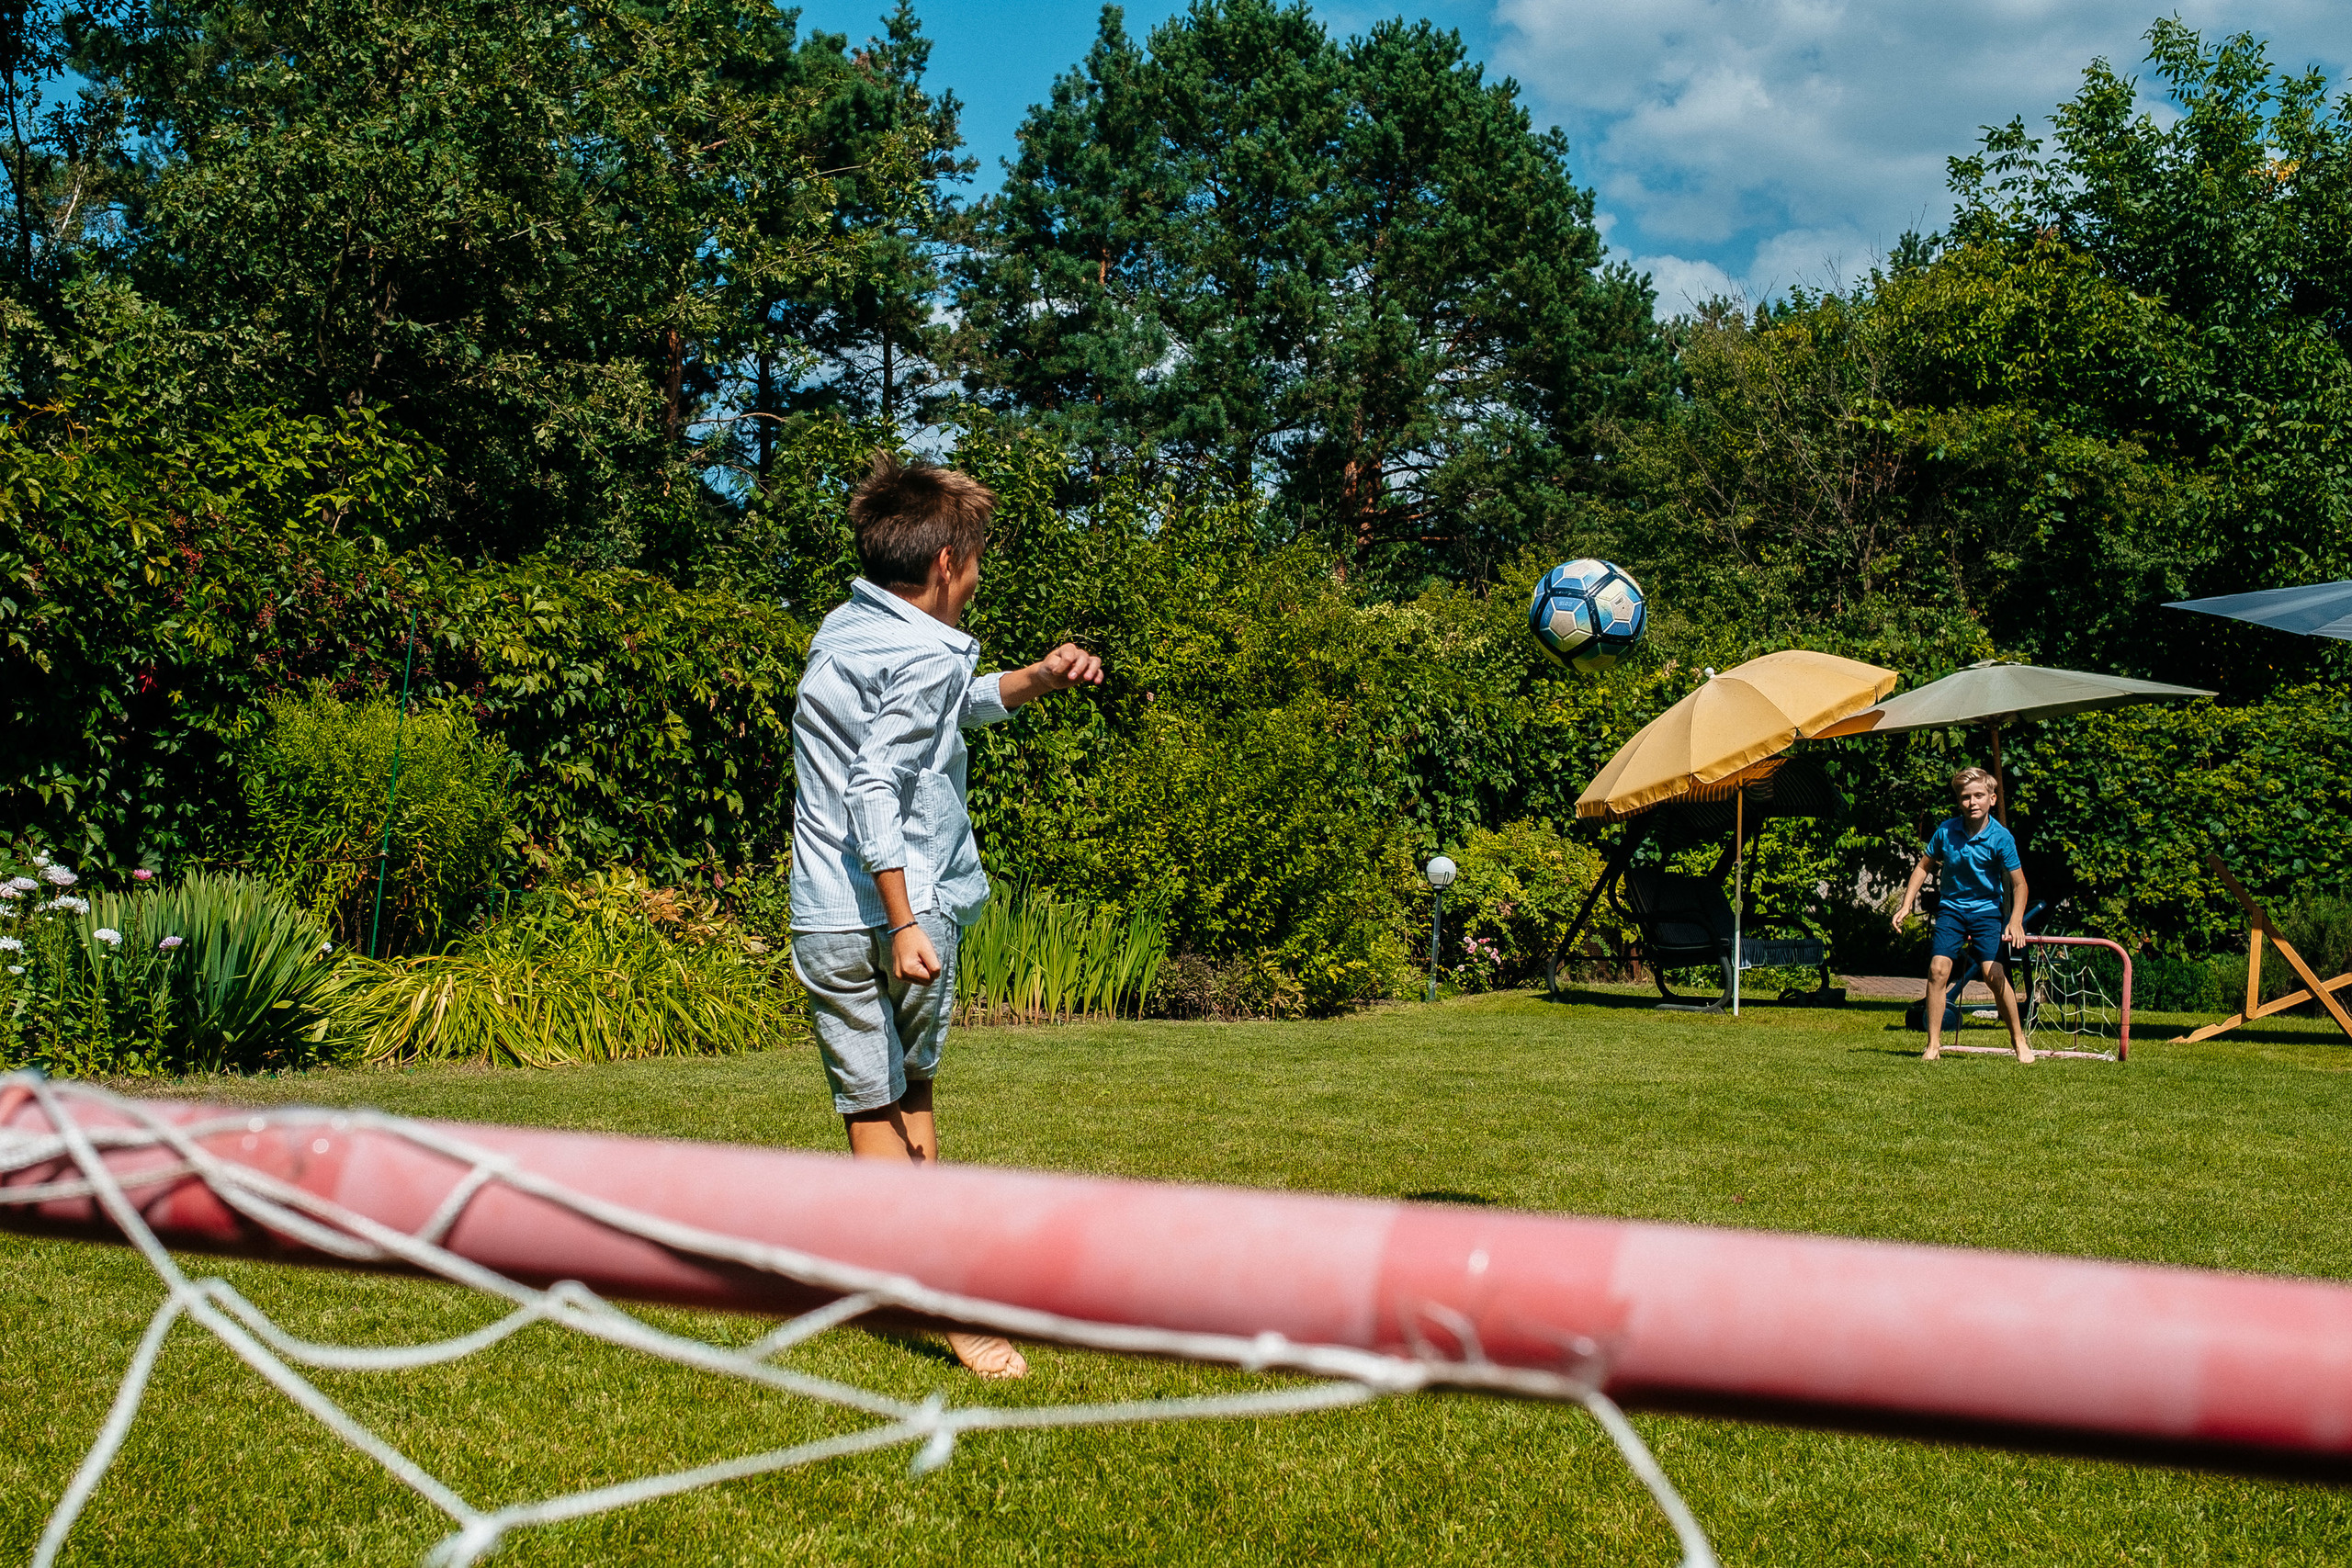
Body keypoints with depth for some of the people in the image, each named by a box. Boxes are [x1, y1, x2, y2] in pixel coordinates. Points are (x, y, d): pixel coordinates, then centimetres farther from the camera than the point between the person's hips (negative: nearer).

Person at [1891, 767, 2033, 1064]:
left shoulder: (2000, 837, -14)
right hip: (1952, 908, 2)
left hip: (1987, 909, -2)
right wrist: (1907, 905, 1)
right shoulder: (1946, 831, -7)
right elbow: (1923, 866, 7)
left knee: (1994, 973, -14)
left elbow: (2018, 884, -10)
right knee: (1938, 970, -12)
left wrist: (2015, 922, -23)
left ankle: (2019, 1039, 4)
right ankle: (1933, 1044, -4)